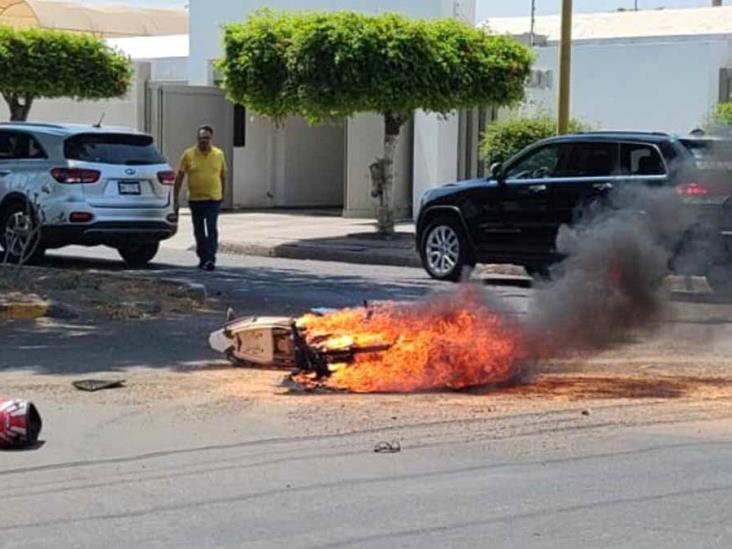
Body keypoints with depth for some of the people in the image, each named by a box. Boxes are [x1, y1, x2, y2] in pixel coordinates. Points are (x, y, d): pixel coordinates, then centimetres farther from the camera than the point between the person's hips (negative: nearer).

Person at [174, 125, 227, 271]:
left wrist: (223, 195, 12)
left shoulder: (219, 154, 3)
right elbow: (179, 177, 0)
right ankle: (203, 258, 23)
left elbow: (223, 176, 13)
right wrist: (175, 198, -3)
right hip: (195, 199, 1)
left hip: (214, 199, -1)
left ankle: (210, 259, -13)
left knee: (212, 230, -10)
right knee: (199, 231, 11)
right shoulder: (189, 155, -1)